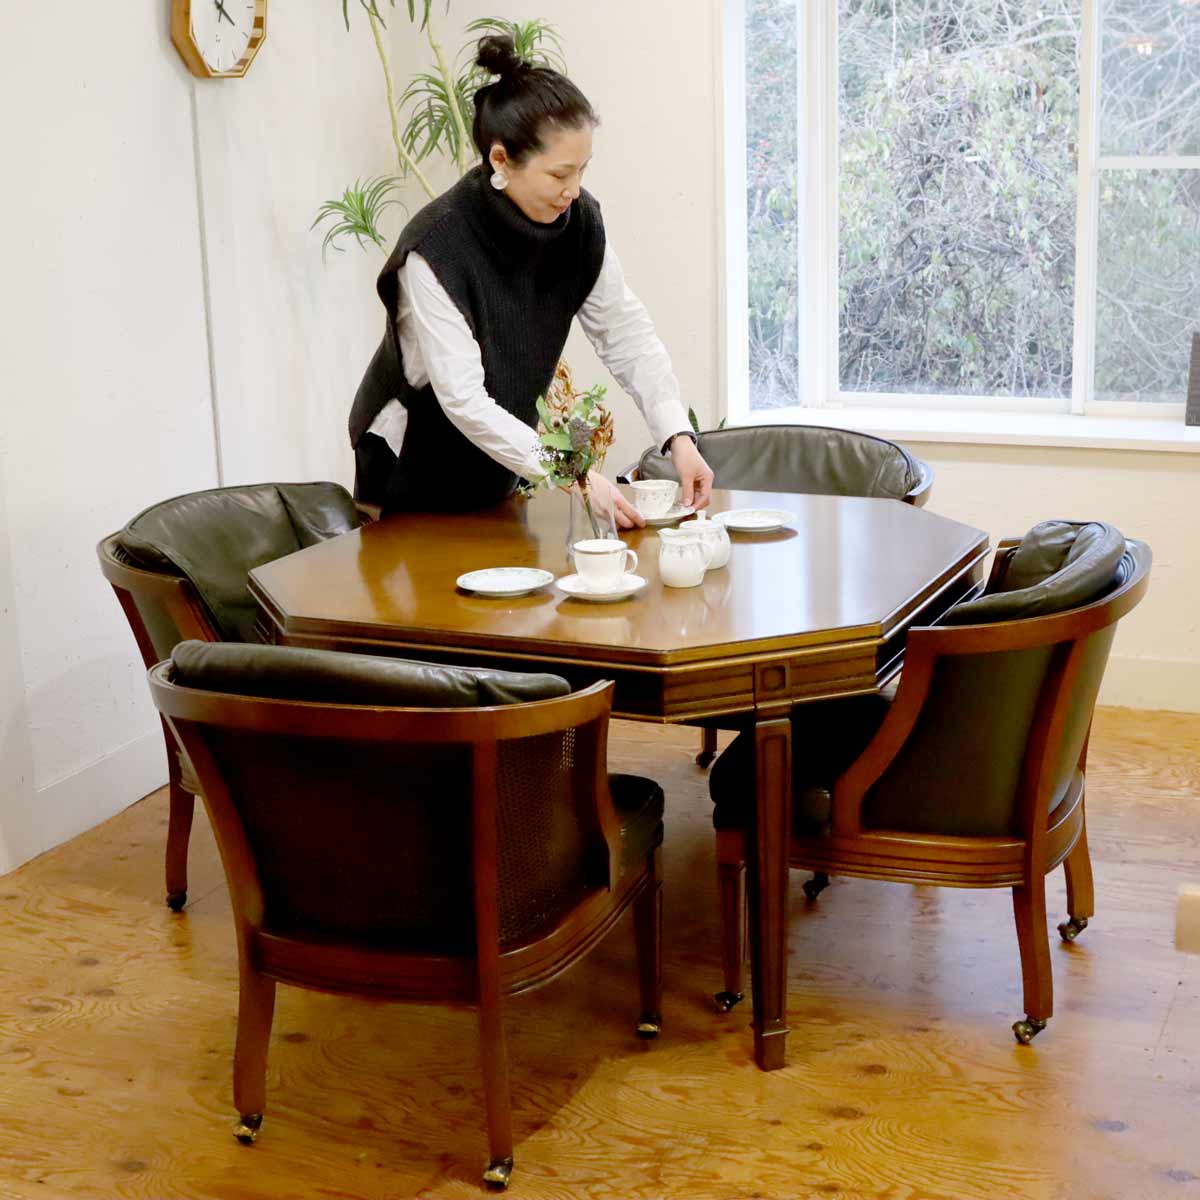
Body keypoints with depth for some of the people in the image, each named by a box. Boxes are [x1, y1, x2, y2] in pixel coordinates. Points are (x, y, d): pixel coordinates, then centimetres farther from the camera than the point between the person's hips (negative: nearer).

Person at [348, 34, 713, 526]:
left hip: (499, 457, 5)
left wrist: (678, 436, -22)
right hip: (415, 464, -5)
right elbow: (463, 399, -32)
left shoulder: (579, 221, -13)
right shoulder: (437, 248, -30)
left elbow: (628, 335, -8)